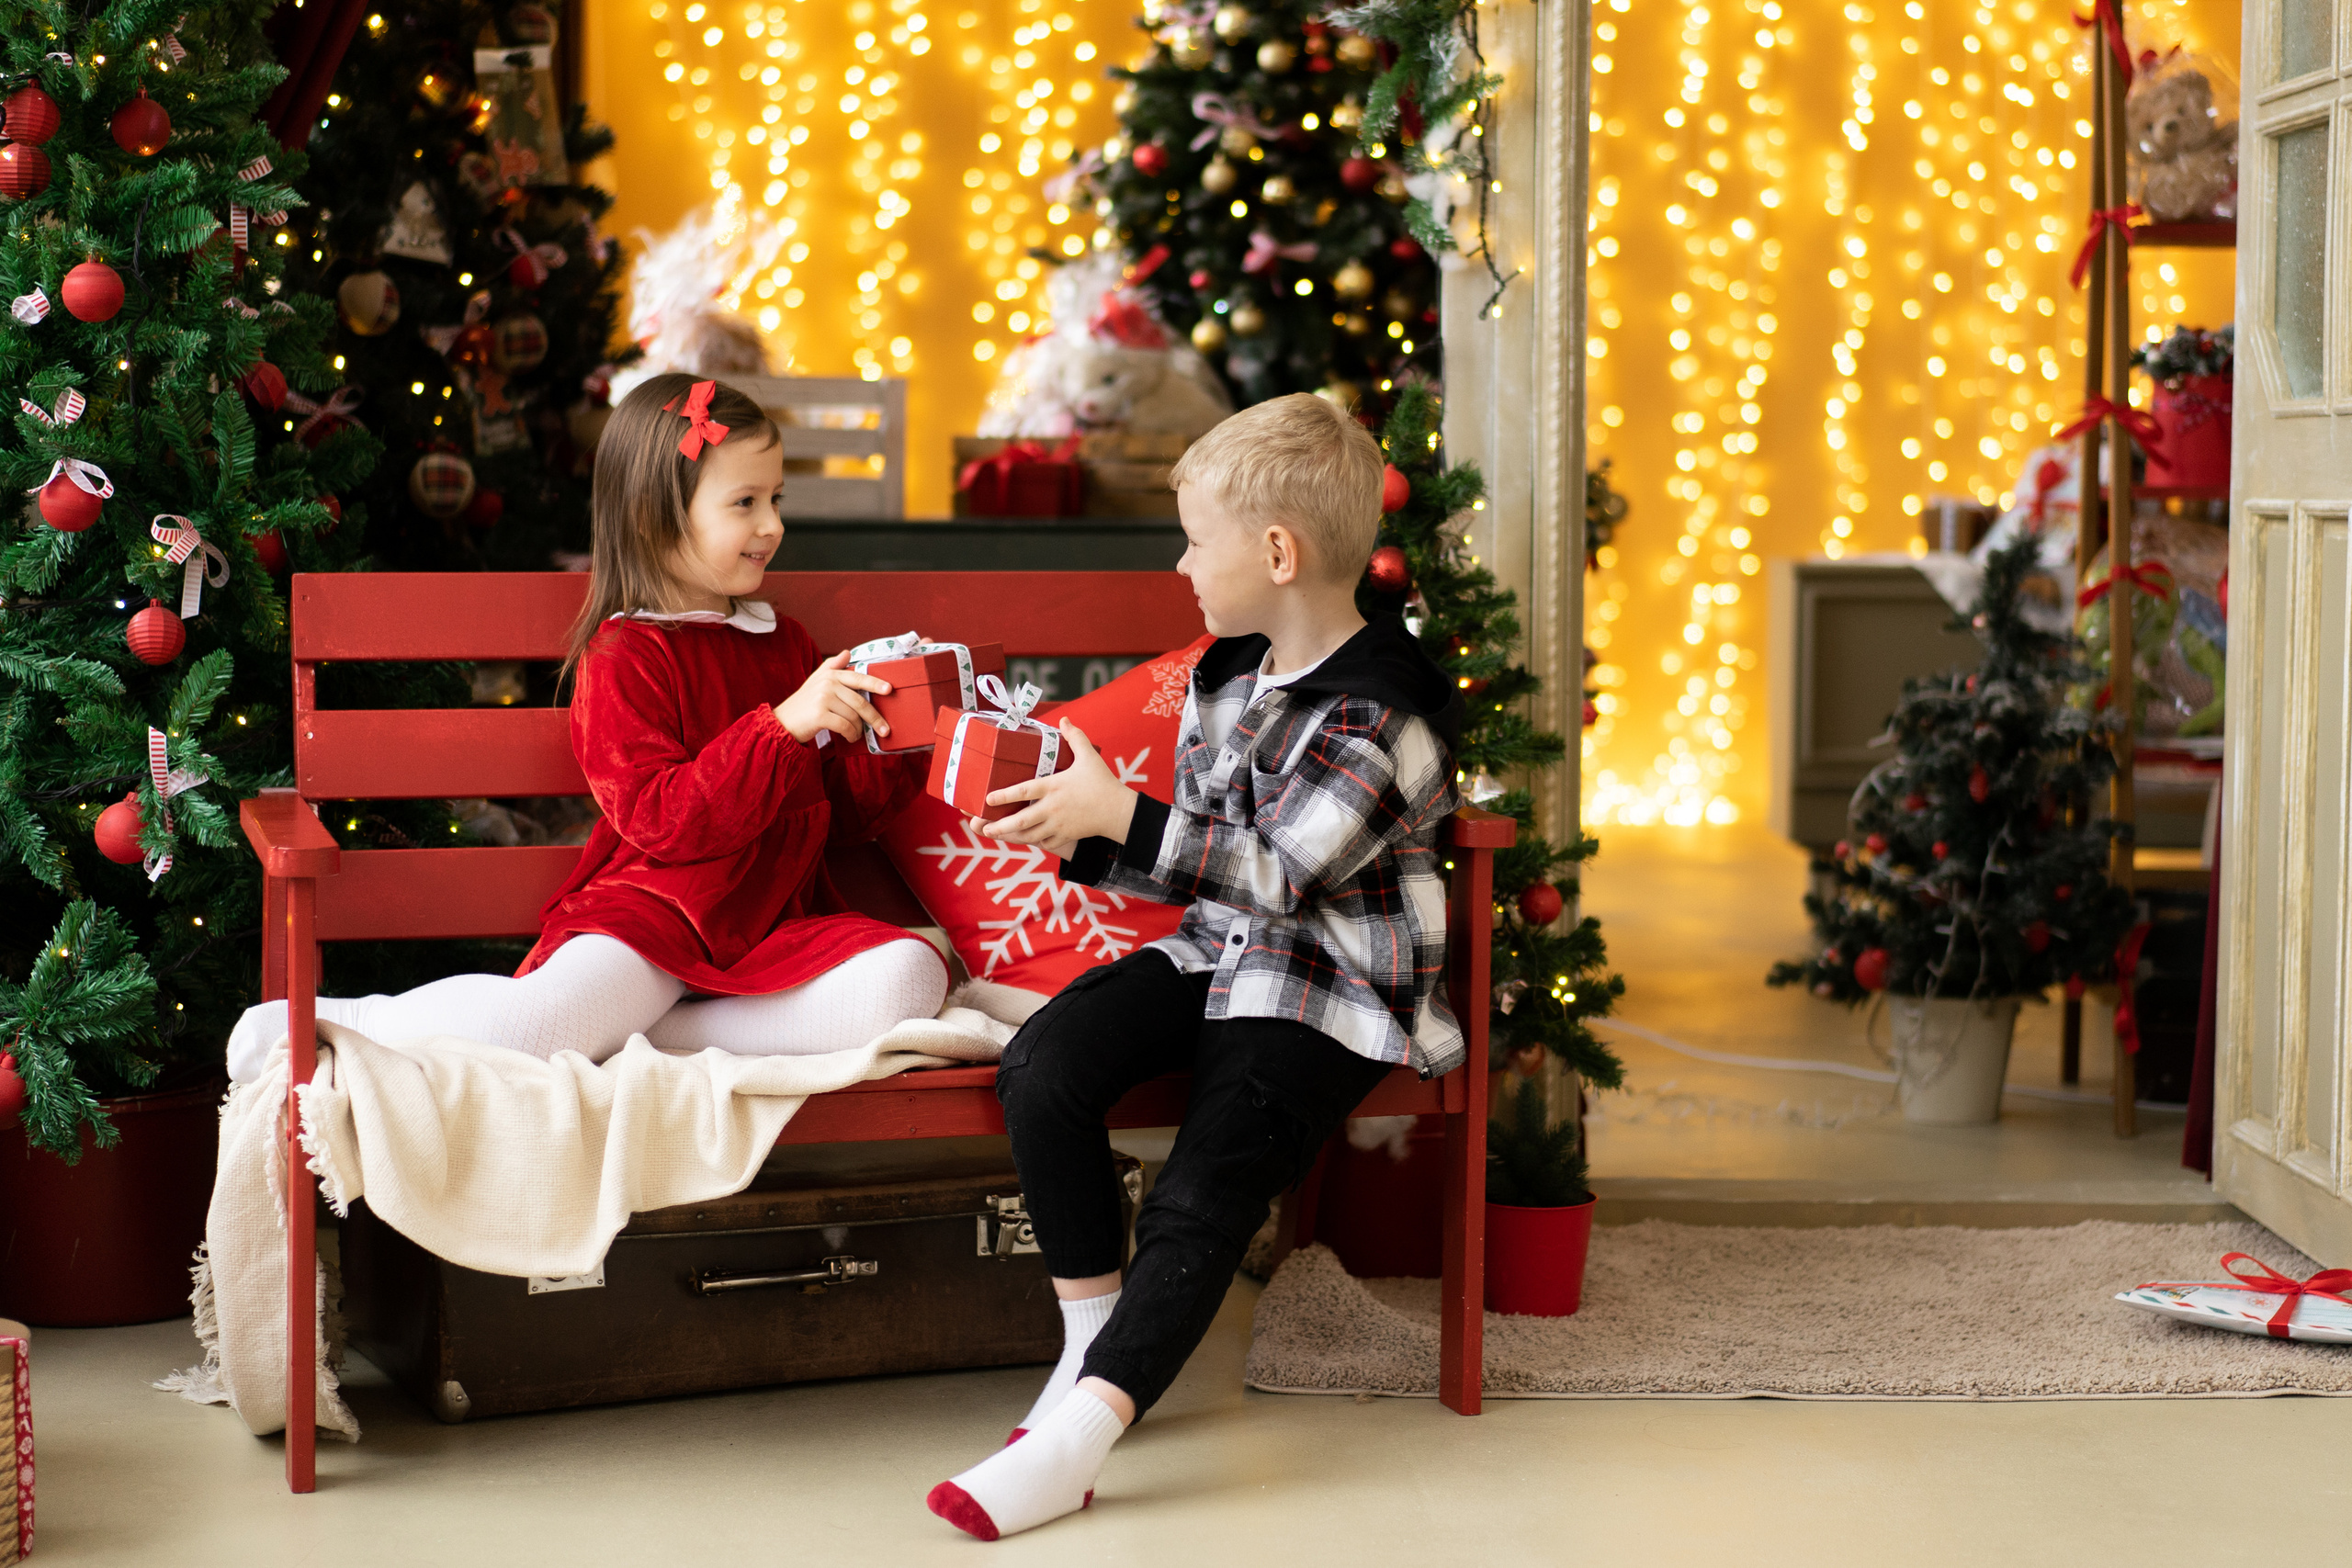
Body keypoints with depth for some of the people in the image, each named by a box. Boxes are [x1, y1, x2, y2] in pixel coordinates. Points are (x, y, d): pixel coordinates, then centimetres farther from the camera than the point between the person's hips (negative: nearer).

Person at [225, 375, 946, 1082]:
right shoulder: (623, 657, -3)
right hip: (654, 914, -6)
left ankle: (643, 1034, -21)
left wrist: (901, 740, 2)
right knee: (544, 1021, -35)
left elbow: (847, 811, 21)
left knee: (907, 976, -25)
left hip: (776, 924, 6)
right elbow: (663, 823, -16)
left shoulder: (784, 644, 19)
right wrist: (784, 726, -22)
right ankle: (331, 1020, -8)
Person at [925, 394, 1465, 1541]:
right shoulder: (1228, 676, 12)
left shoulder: (1377, 711, -16)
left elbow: (1283, 869, -24)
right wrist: (1083, 837, 3)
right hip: (1216, 955, 8)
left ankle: (1077, 1436, -25)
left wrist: (1121, 813, -22)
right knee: (1041, 1067, -16)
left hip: (1329, 994, -8)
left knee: (1197, 1205, -21)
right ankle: (1093, 1338, -6)